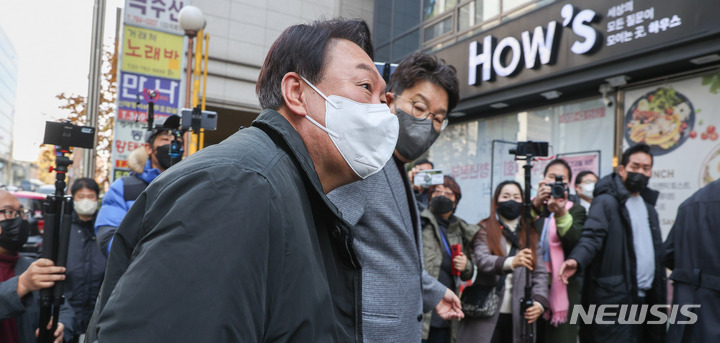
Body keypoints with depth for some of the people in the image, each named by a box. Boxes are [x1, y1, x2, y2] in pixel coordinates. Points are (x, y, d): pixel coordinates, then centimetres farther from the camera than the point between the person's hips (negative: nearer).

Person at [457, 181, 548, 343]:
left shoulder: (531, 234, 14)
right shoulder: (484, 230, 3)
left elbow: (540, 273, 6)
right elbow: (482, 260, -14)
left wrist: (539, 301, -12)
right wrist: (511, 262, -33)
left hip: (519, 316, 3)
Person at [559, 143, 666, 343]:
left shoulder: (648, 206, 18)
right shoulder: (606, 202, -7)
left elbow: (655, 250, 21)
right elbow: (592, 237, -19)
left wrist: (661, 295, 19)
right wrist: (576, 260, -39)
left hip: (647, 297, 8)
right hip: (615, 298, -8)